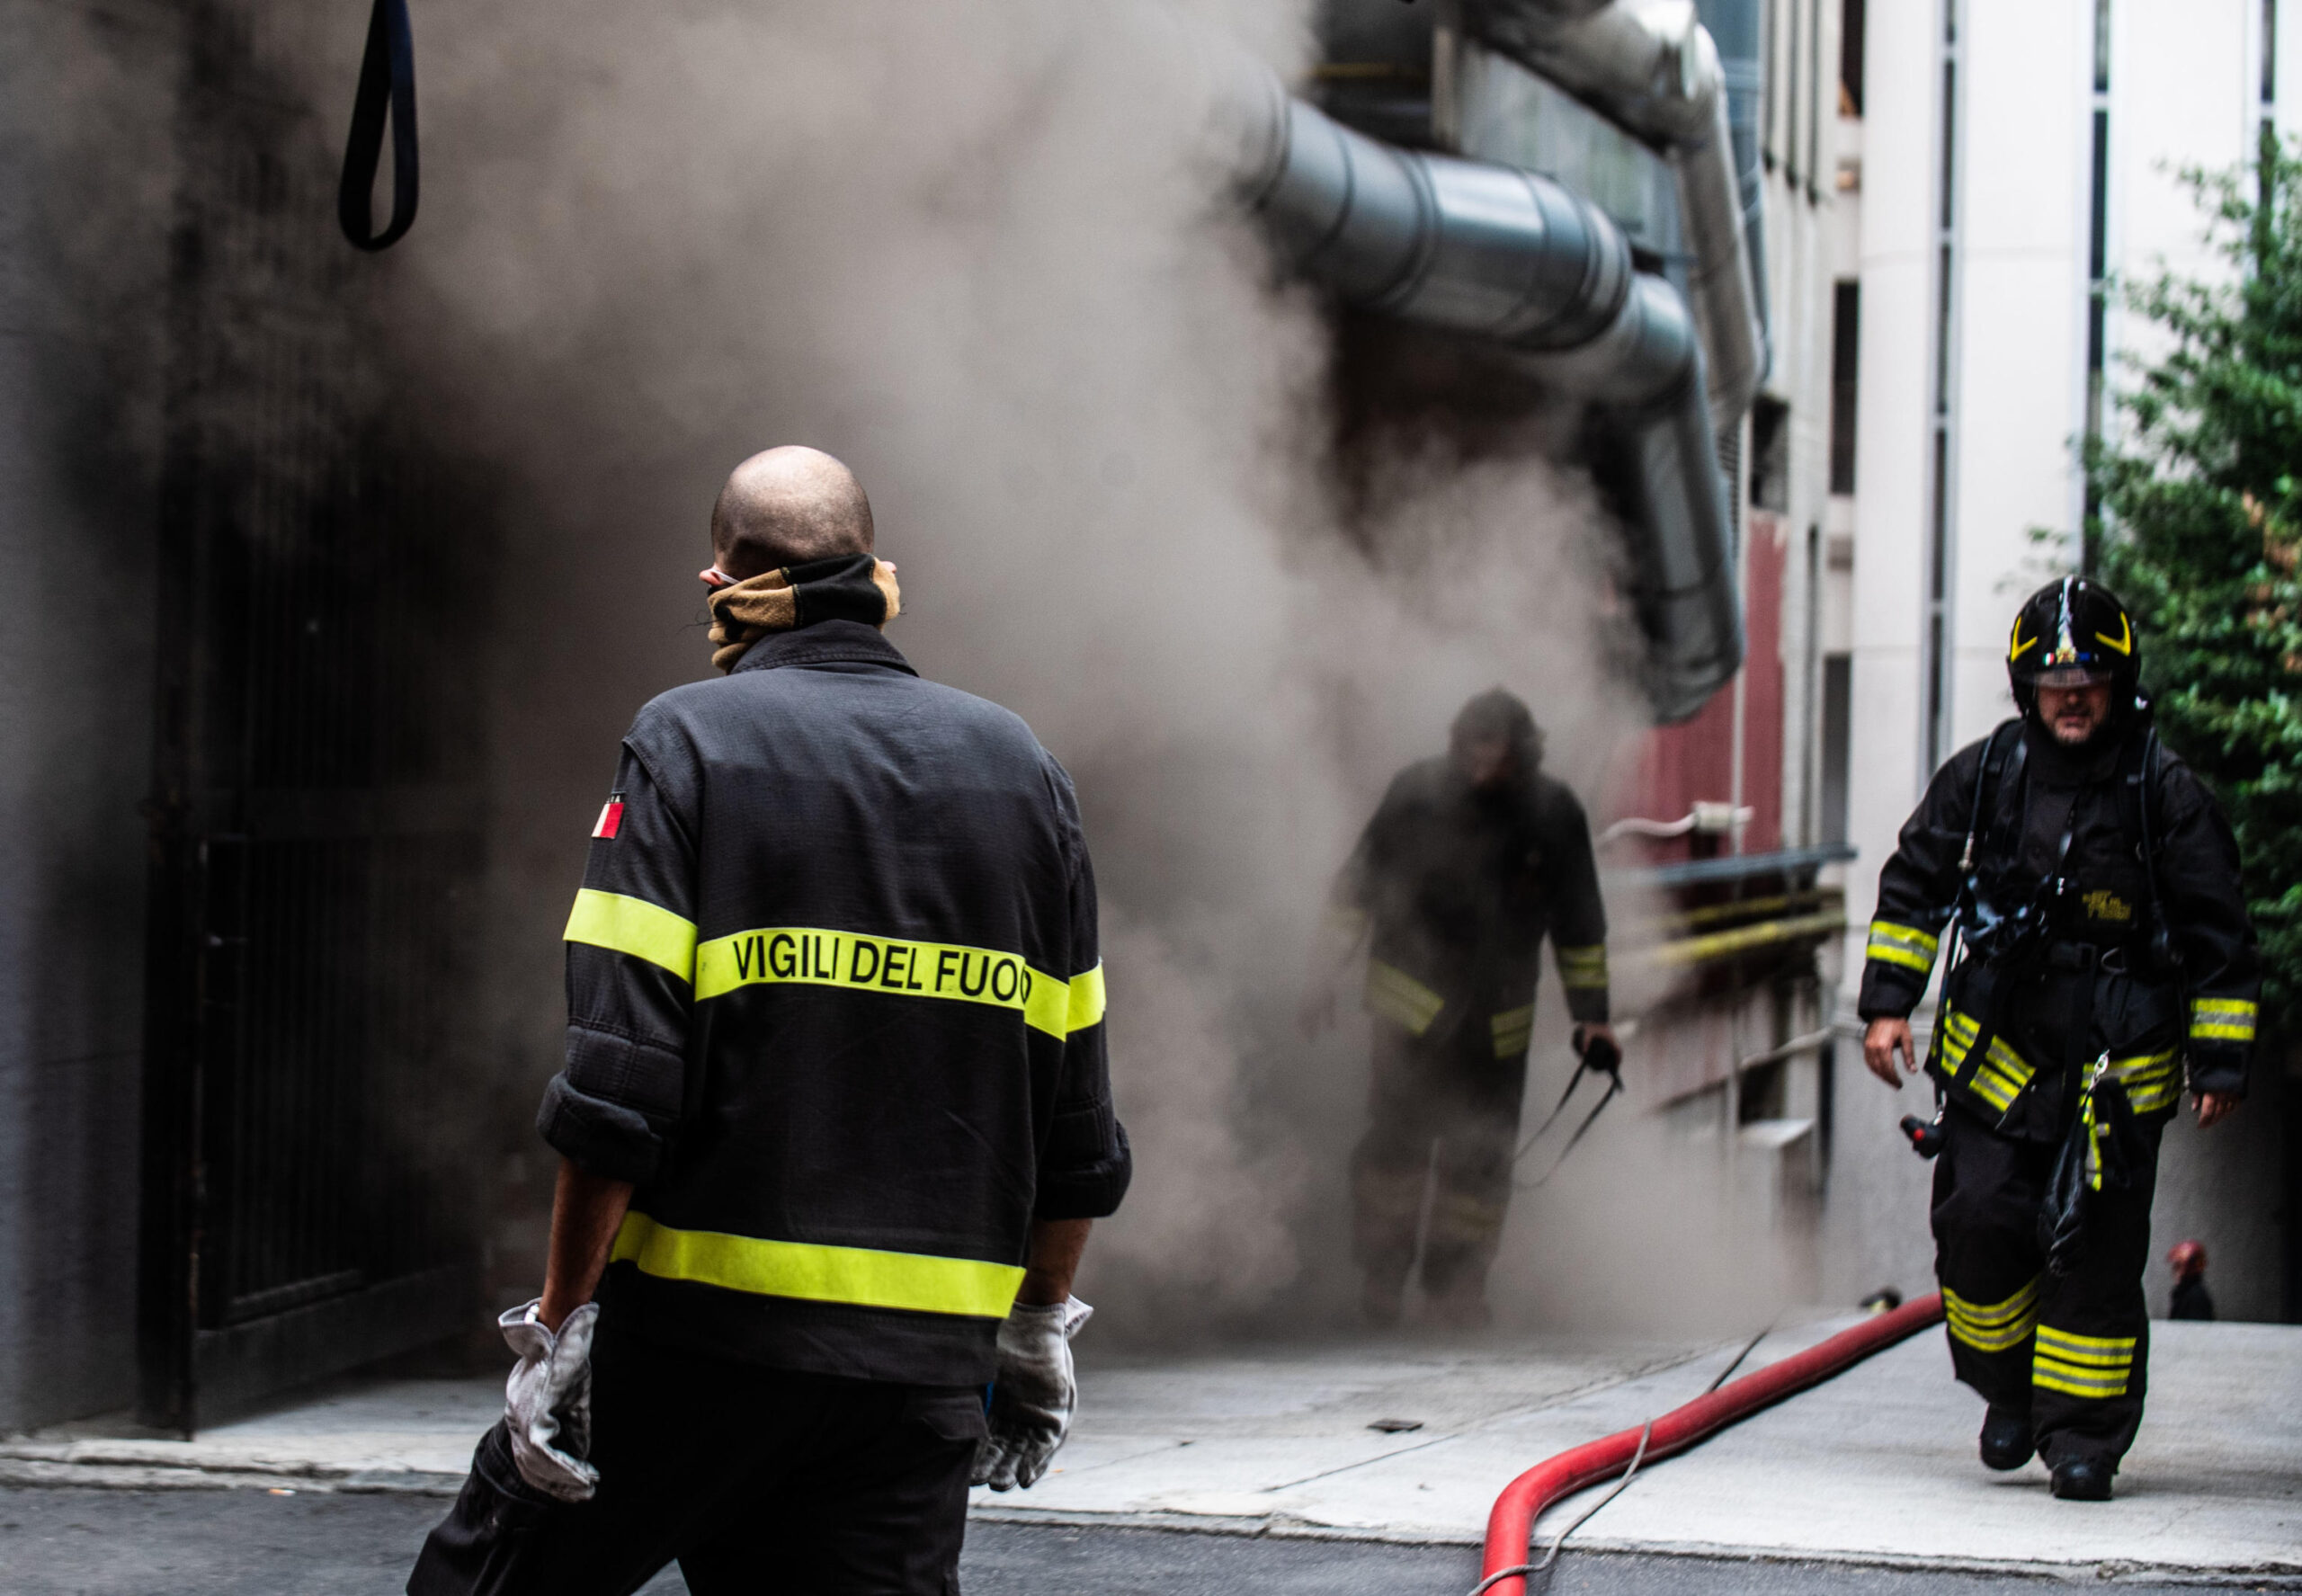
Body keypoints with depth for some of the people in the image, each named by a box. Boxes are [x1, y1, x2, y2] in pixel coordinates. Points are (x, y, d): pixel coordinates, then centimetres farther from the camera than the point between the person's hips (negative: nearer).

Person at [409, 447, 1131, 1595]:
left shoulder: (688, 743, -4)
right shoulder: (1021, 770, 11)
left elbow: (620, 1080, -13)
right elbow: (1076, 1112, 12)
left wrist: (560, 1322, -8)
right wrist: (1039, 1327, 22)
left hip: (701, 1329, -4)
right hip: (926, 1356, 4)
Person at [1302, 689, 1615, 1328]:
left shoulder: (1554, 814, -4)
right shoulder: (1415, 794, -8)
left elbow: (1579, 922, 8)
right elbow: (1358, 886, 4)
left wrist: (1591, 1013, 7)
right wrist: (1327, 973, 1)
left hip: (1498, 1017, 2)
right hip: (1411, 1001, -2)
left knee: (1481, 1154, 3)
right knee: (1399, 1132, -12)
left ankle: (1457, 1282, 16)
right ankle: (1383, 1271, -1)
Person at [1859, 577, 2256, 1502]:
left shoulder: (2168, 798, -5)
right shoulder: (1981, 779, 1)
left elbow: (2221, 941, 0)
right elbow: (1913, 888, 12)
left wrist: (2221, 1062, -2)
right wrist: (1888, 1002, 4)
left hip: (2116, 1069, -2)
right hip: (1996, 1056, 2)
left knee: (2094, 1251, -5)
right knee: (1979, 1225, -4)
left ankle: (2085, 1436, 5)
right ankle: (2009, 1391, 20)